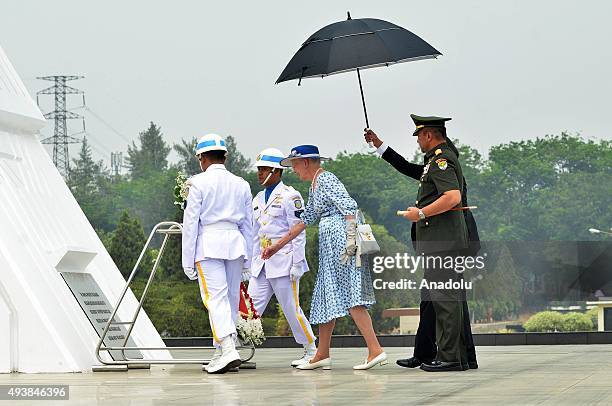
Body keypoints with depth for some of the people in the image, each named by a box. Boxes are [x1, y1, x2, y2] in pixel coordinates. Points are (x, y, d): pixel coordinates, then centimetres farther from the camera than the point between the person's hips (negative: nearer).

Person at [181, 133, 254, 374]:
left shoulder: (199, 182, -2)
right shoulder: (241, 184, 13)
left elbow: (191, 222, -4)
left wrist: (188, 260, 0)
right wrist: (247, 260, 21)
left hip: (209, 243, -5)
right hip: (235, 243, 5)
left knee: (216, 297, -9)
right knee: (231, 298, 10)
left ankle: (228, 349, -24)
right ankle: (222, 353, 16)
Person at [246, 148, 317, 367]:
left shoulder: (290, 196, -6)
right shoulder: (258, 199, 16)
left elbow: (299, 232, -9)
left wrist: (297, 264, -14)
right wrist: (251, 262, 17)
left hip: (283, 263, -7)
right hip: (261, 265, 7)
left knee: (291, 308, -2)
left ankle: (311, 351, 10)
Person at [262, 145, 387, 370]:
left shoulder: (326, 180, -8)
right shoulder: (314, 186, 22)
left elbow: (349, 207, -19)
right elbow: (305, 220, 29)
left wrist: (351, 238, -27)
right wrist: (278, 246, 32)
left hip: (341, 240, -10)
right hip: (330, 247, 10)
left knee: (350, 297, -14)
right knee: (326, 298, 11)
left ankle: (376, 350, -17)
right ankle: (322, 355, 16)